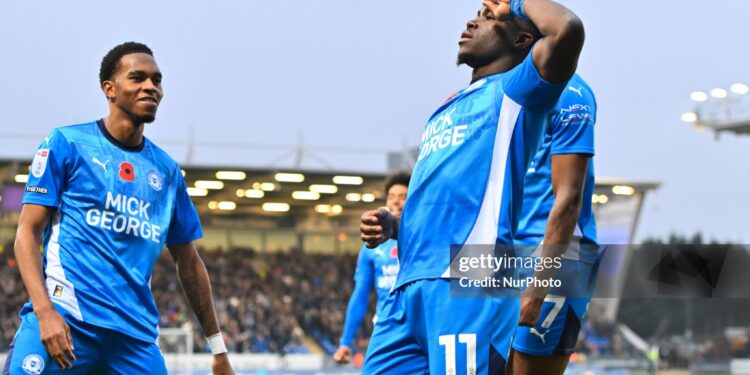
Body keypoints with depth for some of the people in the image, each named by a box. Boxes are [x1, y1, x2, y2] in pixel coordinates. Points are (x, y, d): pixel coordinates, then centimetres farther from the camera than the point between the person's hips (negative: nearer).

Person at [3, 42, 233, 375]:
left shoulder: (167, 170, 17)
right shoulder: (67, 143, 4)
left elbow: (188, 263, 23)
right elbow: (28, 232, -1)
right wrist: (44, 311, -15)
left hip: (136, 335, 4)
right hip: (64, 320, -4)